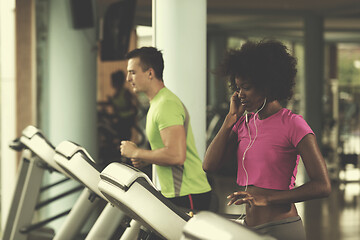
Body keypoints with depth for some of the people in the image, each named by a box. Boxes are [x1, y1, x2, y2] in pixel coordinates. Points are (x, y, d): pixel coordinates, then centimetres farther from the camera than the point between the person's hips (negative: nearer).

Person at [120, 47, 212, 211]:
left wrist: (135, 152, -15)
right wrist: (145, 159, 8)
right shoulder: (158, 103, 17)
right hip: (174, 193, 10)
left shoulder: (166, 105, -17)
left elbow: (176, 155, -27)